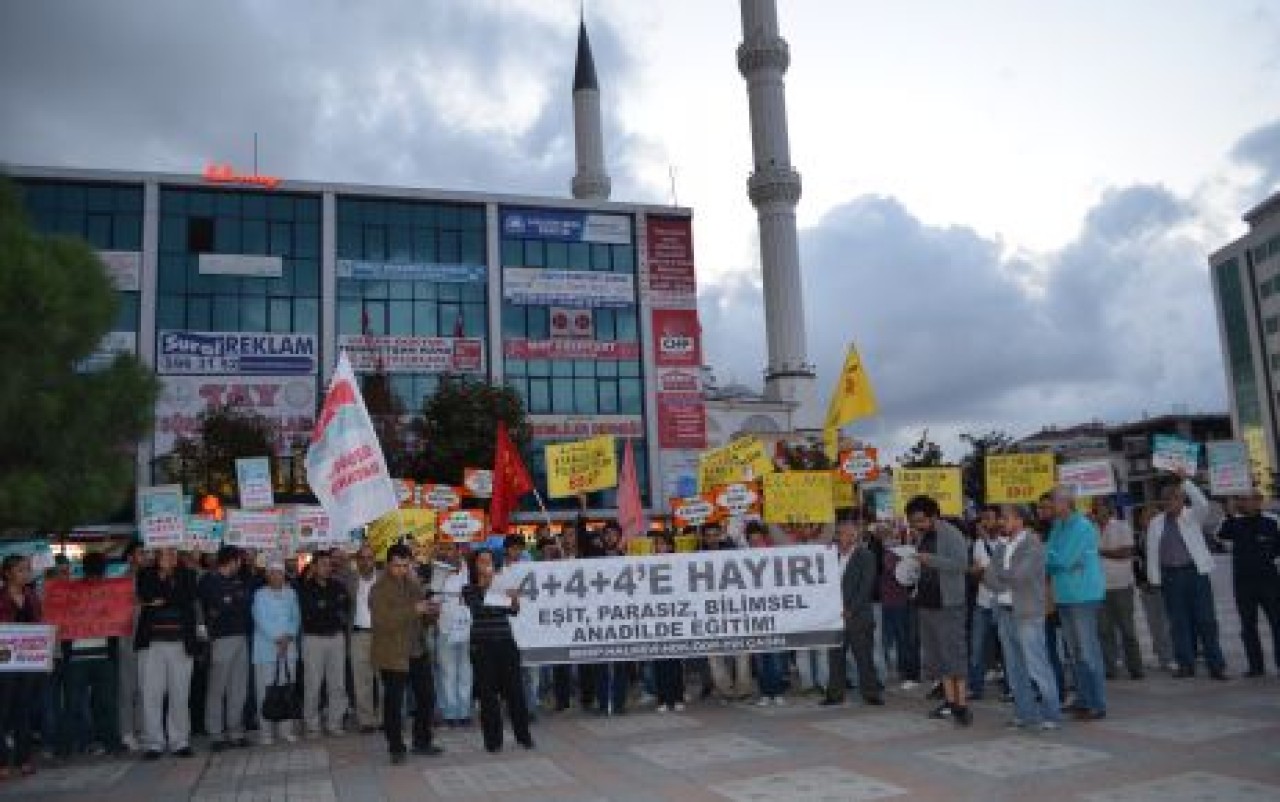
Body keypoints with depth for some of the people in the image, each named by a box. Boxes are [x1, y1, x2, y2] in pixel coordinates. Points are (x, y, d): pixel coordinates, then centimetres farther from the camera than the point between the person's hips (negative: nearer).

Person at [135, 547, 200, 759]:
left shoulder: (187, 576, 11)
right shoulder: (147, 574, 11)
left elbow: (187, 599, -4)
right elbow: (145, 596, -7)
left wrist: (161, 600, -3)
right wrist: (163, 575, -4)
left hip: (180, 643, 0)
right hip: (152, 642, 0)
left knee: (180, 694, 1)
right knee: (151, 695, -2)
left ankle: (180, 742, 10)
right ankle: (154, 743, 7)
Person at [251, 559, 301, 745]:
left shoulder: (291, 594, 10)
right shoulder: (260, 595, -2)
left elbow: (296, 618, 9)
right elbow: (261, 620, -10)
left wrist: (289, 637, -7)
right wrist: (277, 638, -15)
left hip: (288, 649, 4)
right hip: (266, 649, -3)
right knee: (265, 691, -2)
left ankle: (286, 729, 13)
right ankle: (265, 731, 5)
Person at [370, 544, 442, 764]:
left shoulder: (413, 584, 11)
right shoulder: (379, 589, -9)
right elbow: (382, 620, -23)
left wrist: (432, 612, -3)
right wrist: (413, 610, -29)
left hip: (418, 652, 7)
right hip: (392, 655, -6)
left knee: (427, 697, 10)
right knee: (393, 703, 0)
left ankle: (422, 742, 25)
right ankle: (396, 748, 14)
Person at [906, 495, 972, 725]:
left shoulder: (951, 535, -10)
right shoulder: (923, 538, 15)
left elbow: (962, 564, -22)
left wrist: (931, 560, -26)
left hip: (949, 603, -8)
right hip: (927, 603, 8)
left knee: (954, 653, -7)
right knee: (937, 655, 10)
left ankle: (962, 705, -4)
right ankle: (950, 701, 17)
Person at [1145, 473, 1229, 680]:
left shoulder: (1192, 516, 3)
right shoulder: (1155, 523, 10)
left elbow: (1203, 504, -20)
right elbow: (1152, 552, 8)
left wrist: (1185, 481, -22)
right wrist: (1154, 578, 3)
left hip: (1196, 572, -3)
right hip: (1170, 576, 3)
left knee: (1206, 620, -2)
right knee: (1179, 622, 6)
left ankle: (1216, 665, 4)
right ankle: (1186, 664, 14)